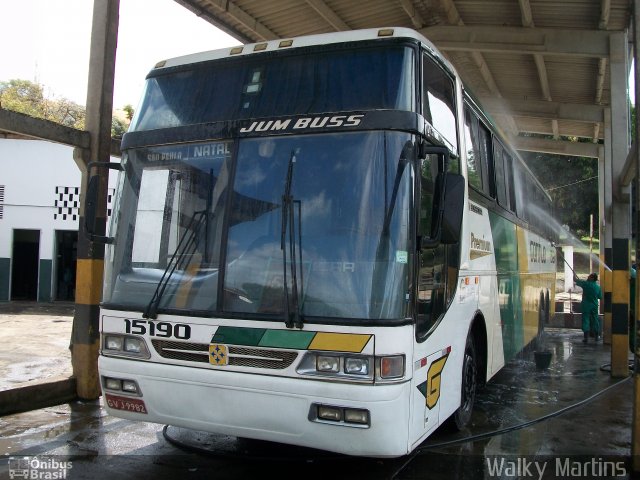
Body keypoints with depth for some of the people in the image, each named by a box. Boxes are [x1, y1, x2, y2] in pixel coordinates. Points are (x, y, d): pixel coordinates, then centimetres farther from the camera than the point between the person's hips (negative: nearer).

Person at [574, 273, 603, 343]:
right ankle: (596, 336, 25)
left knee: (585, 320, -2)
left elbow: (575, 280, -5)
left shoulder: (586, 284, -13)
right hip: (594, 306, 4)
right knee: (595, 320, 14)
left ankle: (586, 337, -6)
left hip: (586, 306, -4)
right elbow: (600, 297, 8)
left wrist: (574, 275, 15)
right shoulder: (598, 287, -1)